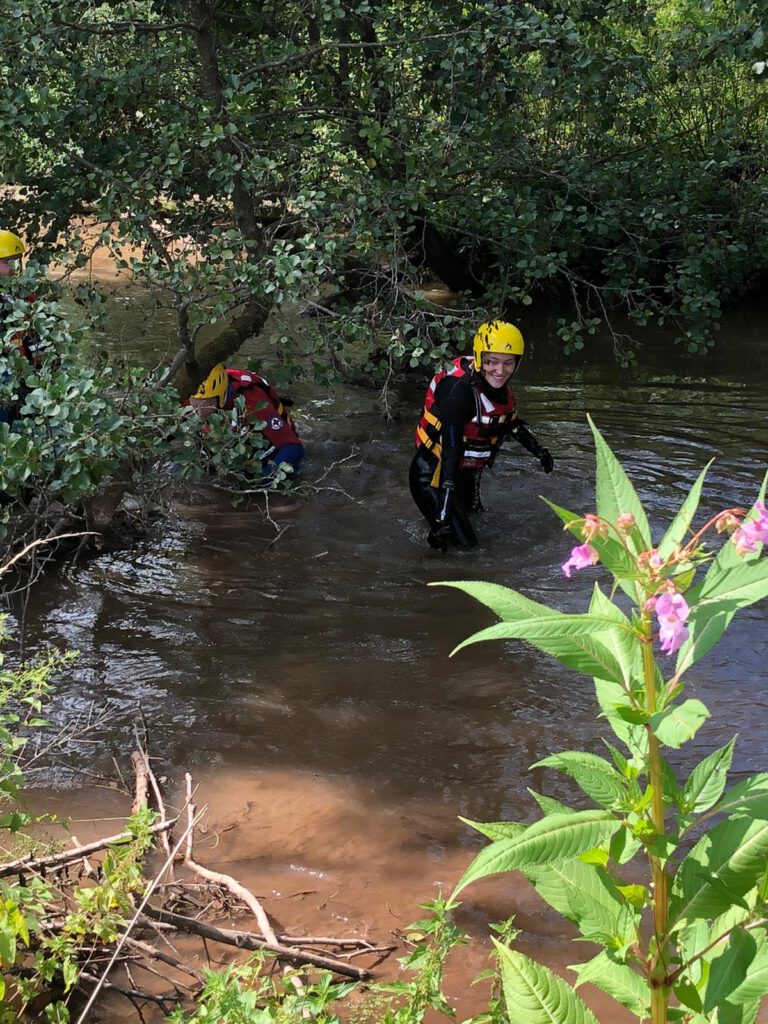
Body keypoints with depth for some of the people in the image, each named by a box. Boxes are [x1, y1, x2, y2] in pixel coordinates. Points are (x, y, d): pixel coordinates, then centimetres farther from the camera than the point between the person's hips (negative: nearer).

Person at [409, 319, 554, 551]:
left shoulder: (497, 384, -4)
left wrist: (538, 450, 21)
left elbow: (509, 420, 17)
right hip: (436, 472, -9)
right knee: (462, 542, -9)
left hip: (467, 471, 9)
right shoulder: (459, 390, -31)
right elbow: (451, 446, -33)